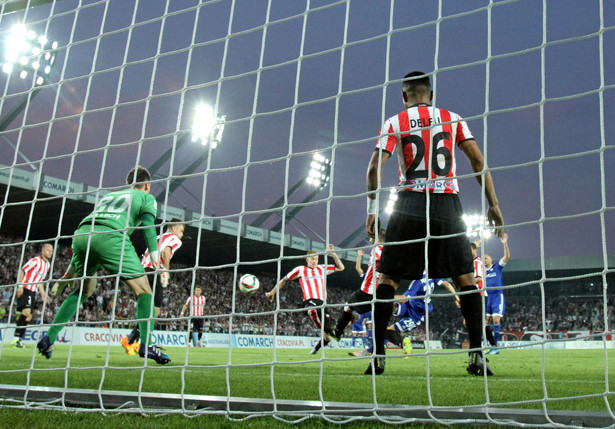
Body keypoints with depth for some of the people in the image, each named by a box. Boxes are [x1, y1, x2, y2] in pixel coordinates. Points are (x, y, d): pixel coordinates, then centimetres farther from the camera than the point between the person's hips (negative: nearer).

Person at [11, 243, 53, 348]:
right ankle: (16, 338, -20)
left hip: (32, 292, 8)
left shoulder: (47, 265, 18)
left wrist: (43, 293, 18)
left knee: (28, 317, 5)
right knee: (26, 311, -21)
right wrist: (20, 286, -19)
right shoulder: (36, 260, -7)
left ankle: (18, 340, 9)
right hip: (24, 289, -8)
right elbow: (22, 271, -10)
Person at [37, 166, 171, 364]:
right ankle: (146, 344, -13)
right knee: (144, 290, 2)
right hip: (110, 236, -6)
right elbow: (148, 224, 4)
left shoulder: (109, 195, 38)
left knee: (84, 289, 26)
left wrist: (71, 269, 40)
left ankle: (49, 338, 20)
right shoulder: (147, 198, 23)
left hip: (81, 234, 6)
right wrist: (157, 263, -2)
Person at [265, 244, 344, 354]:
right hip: (310, 300, -4)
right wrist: (272, 292, 25)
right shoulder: (300, 269, 13)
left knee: (328, 336, -3)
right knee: (313, 310, -45)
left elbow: (340, 267, 24)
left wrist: (333, 254, 13)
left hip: (322, 302, 4)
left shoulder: (322, 269, 22)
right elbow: (284, 280, 21)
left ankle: (317, 346, 24)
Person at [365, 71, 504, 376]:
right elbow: (478, 160, 4)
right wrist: (493, 204, 6)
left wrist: (372, 209, 0)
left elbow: (375, 167, -4)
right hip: (448, 203, 1)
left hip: (410, 202, -1)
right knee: (465, 278, 6)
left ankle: (378, 355, 1)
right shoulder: (452, 119, 12)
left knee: (388, 279, 4)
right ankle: (477, 354, -2)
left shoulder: (394, 123, 7)